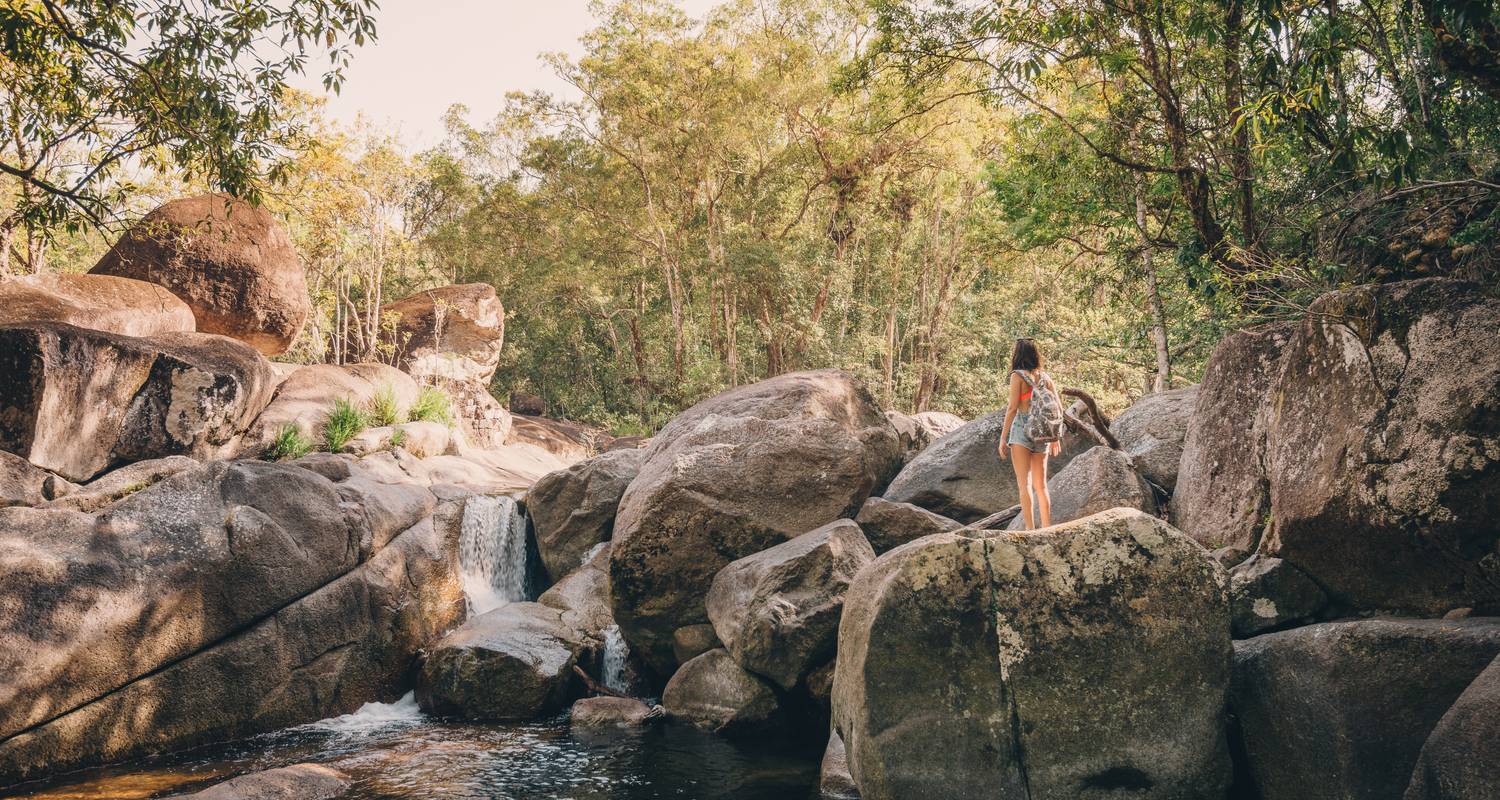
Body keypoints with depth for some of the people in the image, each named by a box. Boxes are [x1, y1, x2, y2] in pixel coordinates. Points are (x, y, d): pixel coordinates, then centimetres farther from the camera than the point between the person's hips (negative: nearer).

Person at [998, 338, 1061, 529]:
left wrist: (1003, 438, -8)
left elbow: (1012, 408, -11)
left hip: (1022, 429, -5)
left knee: (1024, 483, -6)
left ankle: (1030, 529, -13)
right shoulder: (1044, 377, 10)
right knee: (1041, 485, 12)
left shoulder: (1017, 375, -5)